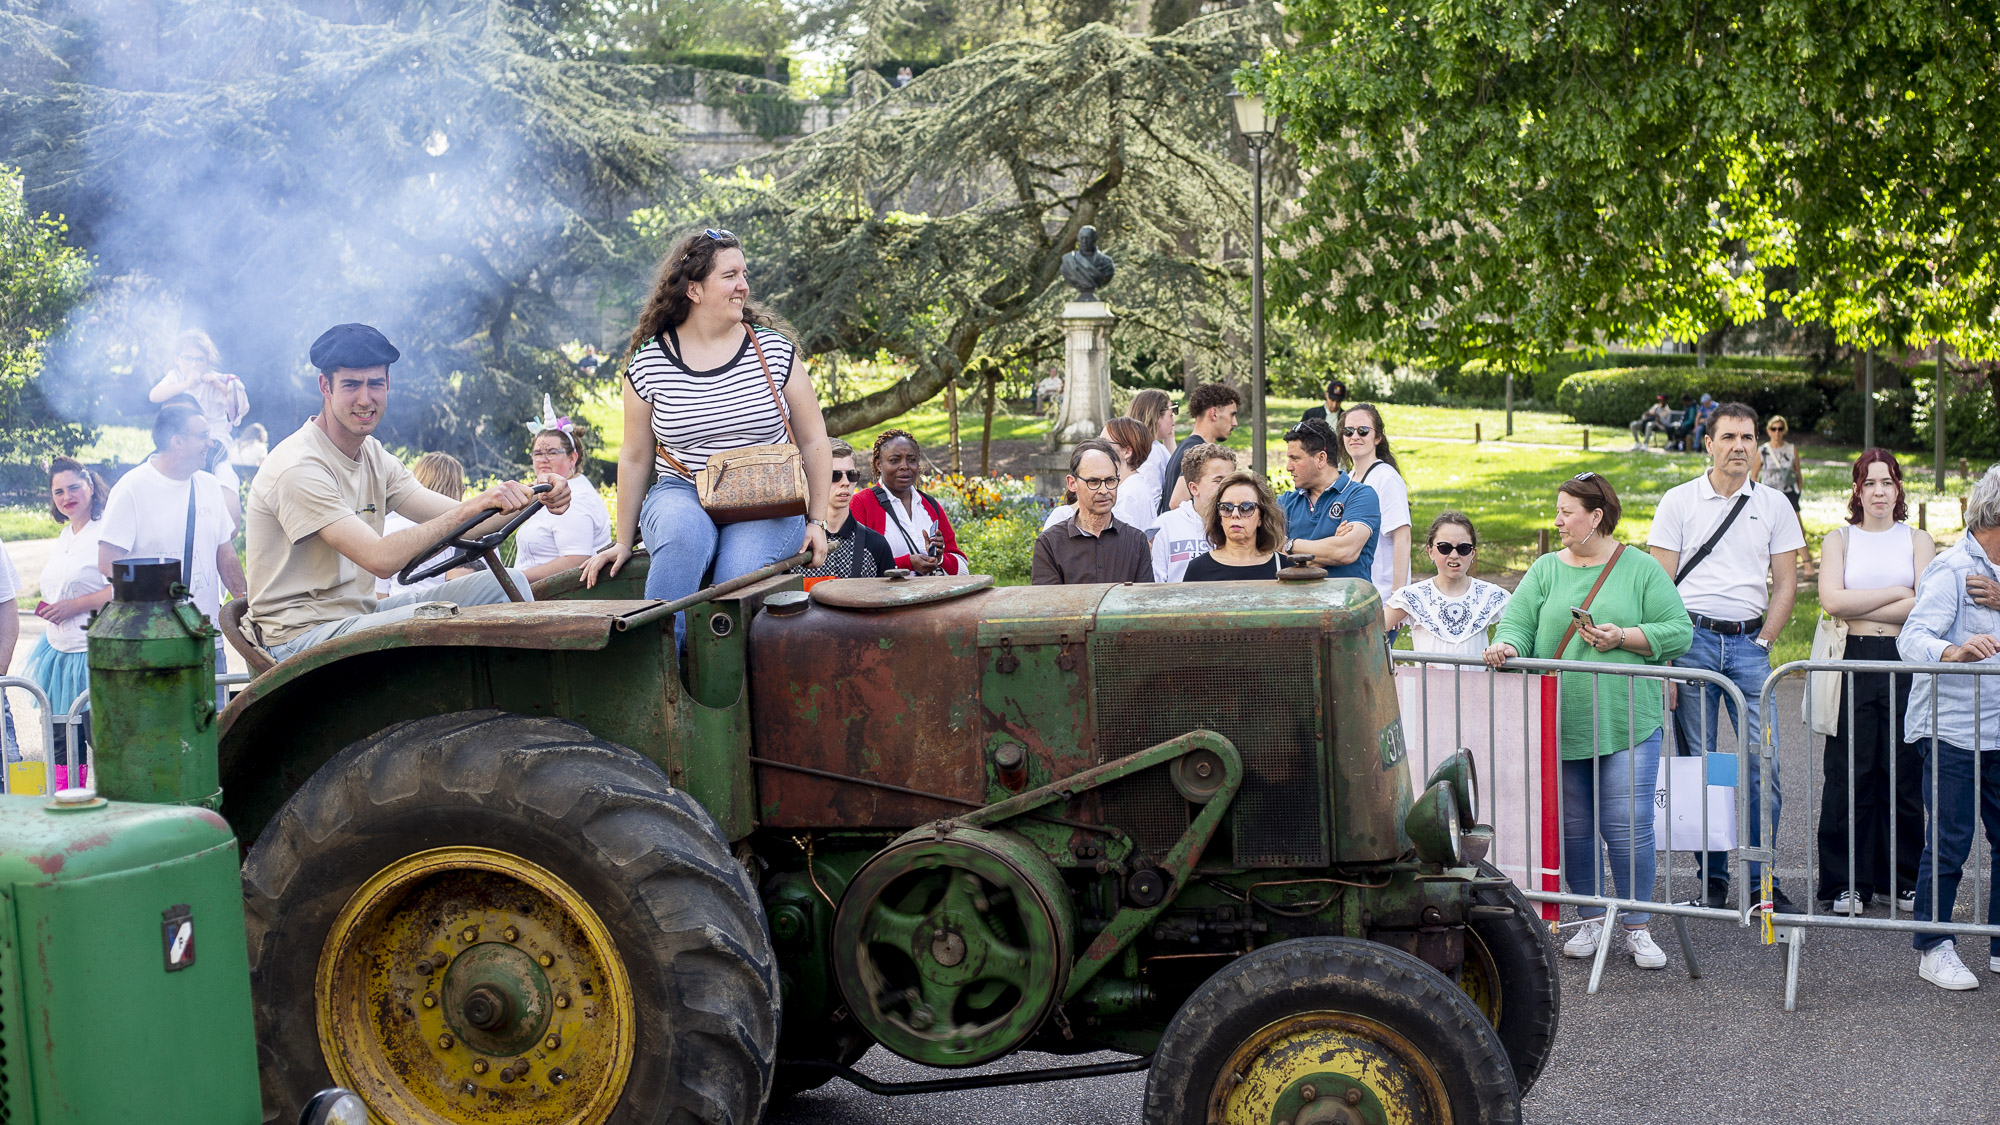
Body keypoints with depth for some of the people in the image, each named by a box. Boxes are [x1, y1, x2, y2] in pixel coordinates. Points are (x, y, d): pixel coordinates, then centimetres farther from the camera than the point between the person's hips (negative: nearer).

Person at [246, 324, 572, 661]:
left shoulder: (373, 457, 9)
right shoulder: (298, 468, -19)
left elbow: (457, 524, 0)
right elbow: (380, 559, -28)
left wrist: (534, 497, -16)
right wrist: (471, 507, -33)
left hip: (359, 615, 9)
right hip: (302, 636, -9)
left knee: (506, 585, 0)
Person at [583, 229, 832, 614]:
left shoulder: (774, 351, 2)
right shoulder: (649, 363, 1)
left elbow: (812, 441, 10)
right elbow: (635, 458, 10)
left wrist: (816, 522, 3)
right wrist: (623, 542, 13)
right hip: (681, 495, 0)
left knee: (739, 569, -33)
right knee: (684, 536, -36)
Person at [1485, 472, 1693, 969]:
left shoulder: (1641, 569, 3)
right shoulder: (1546, 570, 10)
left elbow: (1678, 631, 0)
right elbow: (1517, 622, 1)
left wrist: (1622, 638, -13)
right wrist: (1507, 646, -21)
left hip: (1626, 723, -3)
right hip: (1559, 723, 3)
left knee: (1628, 826, -4)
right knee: (1572, 826, 8)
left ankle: (1637, 928, 8)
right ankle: (1591, 920, 21)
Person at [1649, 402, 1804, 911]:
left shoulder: (1773, 506, 10)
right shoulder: (1678, 502, 5)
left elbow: (1785, 584, 11)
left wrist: (1763, 641, -1)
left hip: (1748, 642, 1)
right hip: (1692, 637, -1)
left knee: (1764, 761, -6)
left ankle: (1765, 881, 2)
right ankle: (1712, 879, 9)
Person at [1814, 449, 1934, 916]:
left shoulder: (1917, 540, 10)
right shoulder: (1839, 540, 10)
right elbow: (1831, 600, -7)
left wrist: (1857, 608, -7)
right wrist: (1896, 593, -6)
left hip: (1907, 663, 0)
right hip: (1853, 663, 0)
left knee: (1905, 772, 1)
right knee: (1850, 774, -2)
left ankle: (1906, 879, 12)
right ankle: (1848, 883, 5)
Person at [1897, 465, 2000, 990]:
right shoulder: (1952, 568, -12)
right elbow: (1913, 637, -26)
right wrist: (1952, 651, -44)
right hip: (1950, 732, -8)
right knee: (1949, 844, -4)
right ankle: (1933, 949, 8)